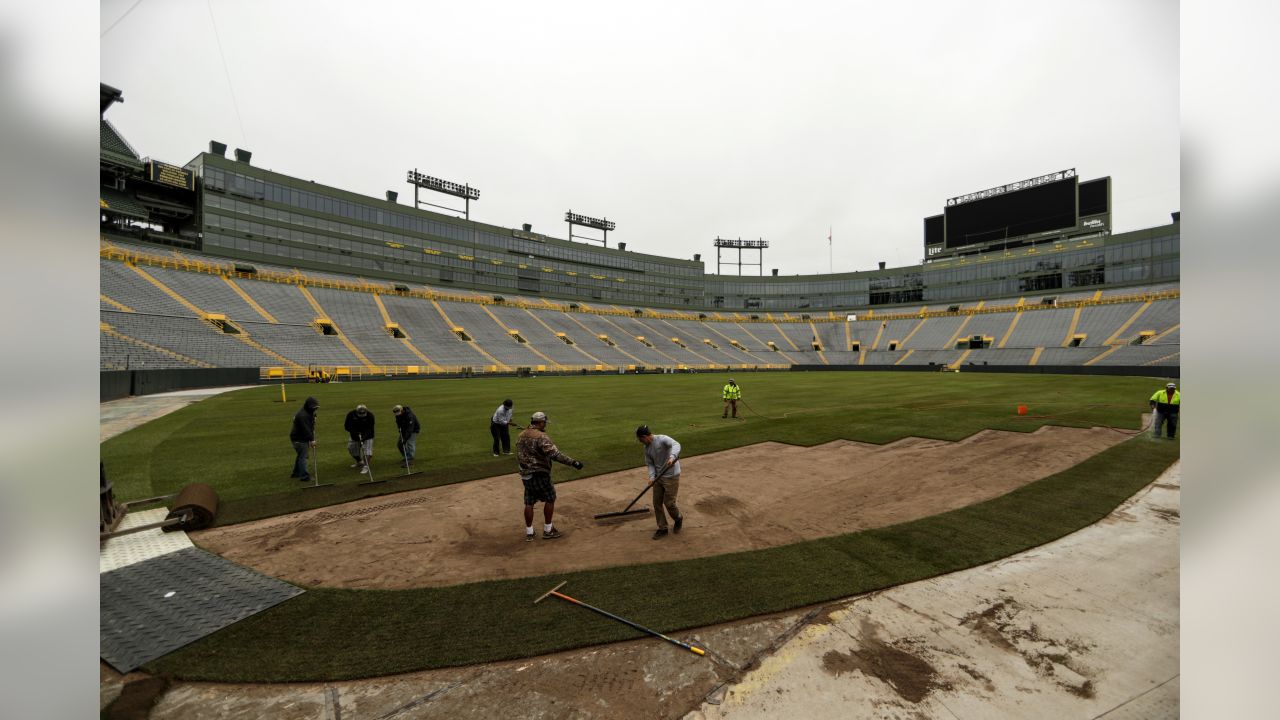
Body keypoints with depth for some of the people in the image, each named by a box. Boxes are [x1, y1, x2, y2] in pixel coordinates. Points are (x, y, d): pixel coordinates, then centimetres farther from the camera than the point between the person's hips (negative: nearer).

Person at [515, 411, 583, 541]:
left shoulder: (521, 436, 8)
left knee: (529, 503, 13)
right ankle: (548, 531, 14)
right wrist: (573, 462, -26)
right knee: (550, 499, 8)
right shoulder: (541, 436, -18)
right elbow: (554, 453, -26)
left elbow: (518, 456, 18)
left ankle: (529, 533, 19)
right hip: (539, 474, -7)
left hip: (525, 474, 7)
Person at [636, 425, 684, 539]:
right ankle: (662, 528, 24)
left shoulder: (663, 439, -20)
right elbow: (650, 464, 7)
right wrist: (652, 476, -11)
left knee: (669, 503, -1)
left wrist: (672, 457, -54)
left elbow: (676, 445, -36)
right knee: (657, 503, 9)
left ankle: (679, 519, 31)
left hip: (671, 476, -7)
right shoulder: (647, 448, 3)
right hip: (658, 477, 7)